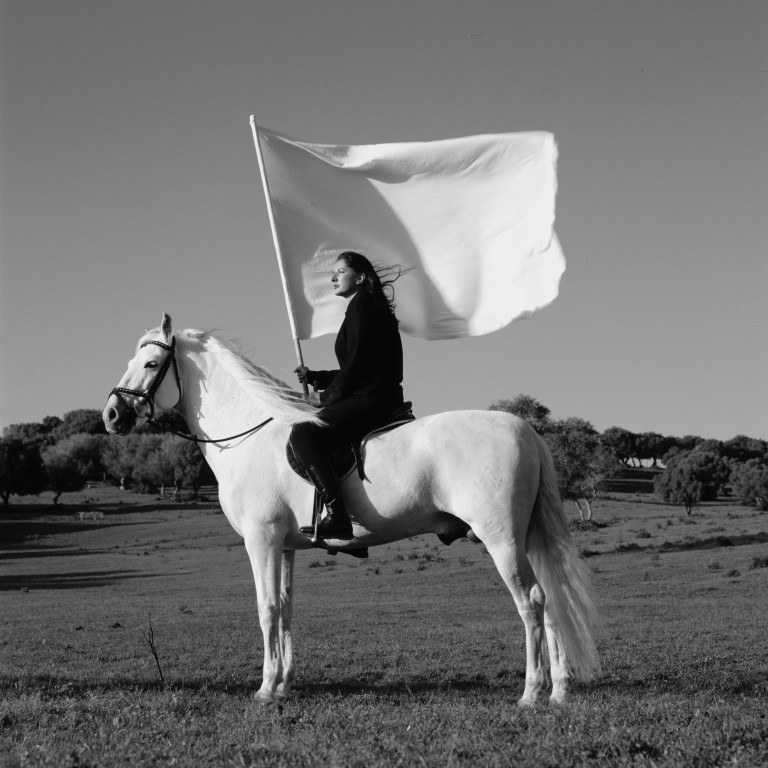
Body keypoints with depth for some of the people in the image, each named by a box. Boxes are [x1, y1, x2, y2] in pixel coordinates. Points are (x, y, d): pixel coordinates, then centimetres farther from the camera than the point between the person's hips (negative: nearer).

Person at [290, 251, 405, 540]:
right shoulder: (364, 307, 24)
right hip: (372, 399, 11)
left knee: (303, 433, -25)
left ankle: (336, 516, -36)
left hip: (371, 399, -11)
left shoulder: (361, 305, -6)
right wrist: (314, 377, 17)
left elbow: (356, 363, -14)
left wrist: (328, 399, -7)